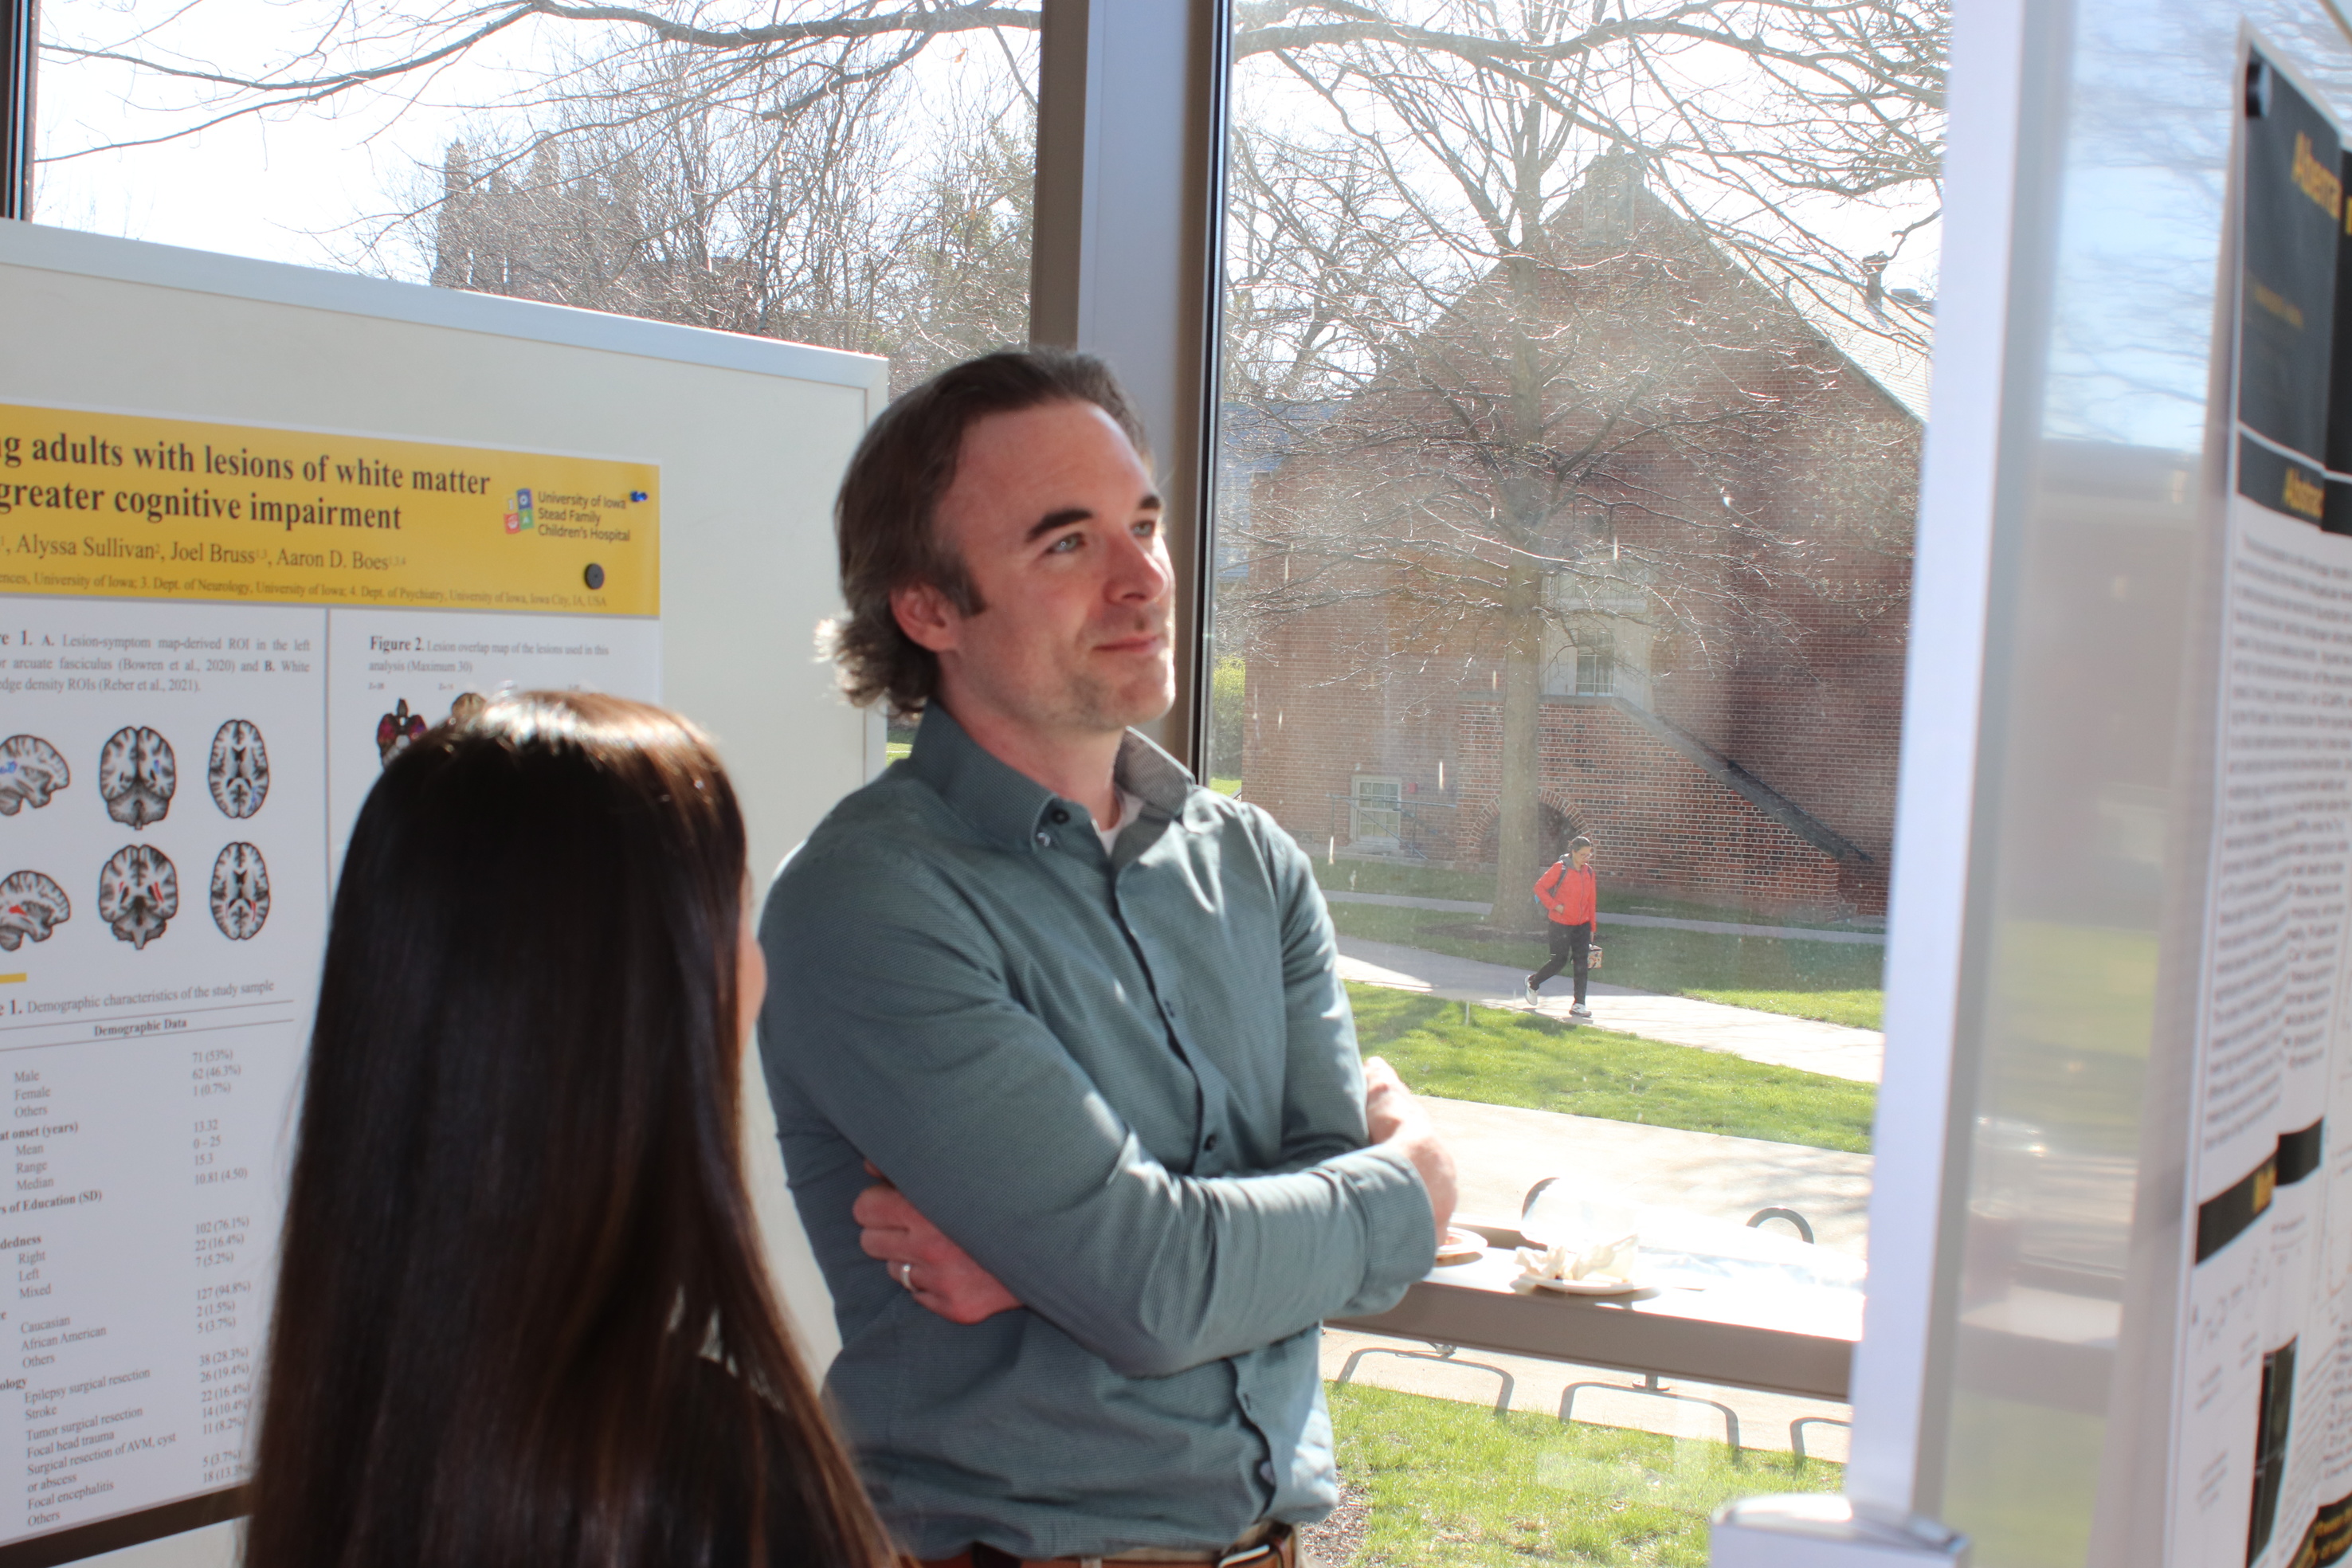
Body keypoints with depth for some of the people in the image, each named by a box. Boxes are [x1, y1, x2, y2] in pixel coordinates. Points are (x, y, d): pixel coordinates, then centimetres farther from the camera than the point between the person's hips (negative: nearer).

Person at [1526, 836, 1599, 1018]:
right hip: (1561, 923, -5)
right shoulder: (1560, 868, -10)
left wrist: (1593, 927, 10)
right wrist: (1555, 905, -15)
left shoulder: (1588, 872, 7)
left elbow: (1592, 901, 12)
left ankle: (1579, 1005, 3)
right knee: (1560, 960, 0)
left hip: (1582, 924, 5)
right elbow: (1539, 887, -7)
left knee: (1582, 962, -1)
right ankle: (1533, 982, 27)